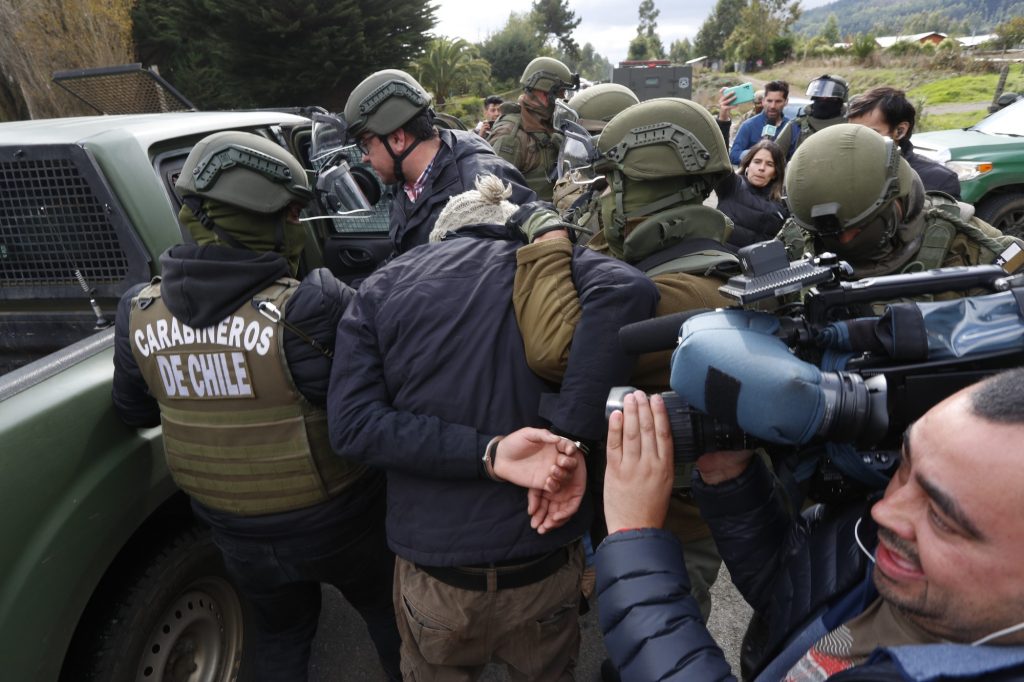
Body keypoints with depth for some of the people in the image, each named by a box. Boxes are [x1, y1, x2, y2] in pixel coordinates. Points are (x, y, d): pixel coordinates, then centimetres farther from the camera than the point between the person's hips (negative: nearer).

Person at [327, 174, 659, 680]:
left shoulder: (381, 289, 0)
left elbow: (352, 423, -12)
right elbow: (628, 289, -25)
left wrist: (487, 453, -19)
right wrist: (570, 436, -24)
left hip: (434, 572, 1)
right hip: (544, 566, 0)